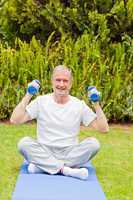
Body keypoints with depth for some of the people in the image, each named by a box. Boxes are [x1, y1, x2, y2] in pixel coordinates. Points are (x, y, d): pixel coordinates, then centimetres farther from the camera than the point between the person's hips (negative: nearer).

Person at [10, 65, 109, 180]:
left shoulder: (79, 105, 2)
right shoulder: (41, 101, 2)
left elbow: (104, 129, -3)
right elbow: (14, 120, -8)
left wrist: (96, 103, -12)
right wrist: (28, 95, -13)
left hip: (71, 154, 1)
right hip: (44, 152, -1)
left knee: (93, 143, -26)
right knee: (24, 143, -28)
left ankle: (42, 166, -24)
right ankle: (65, 169, -29)